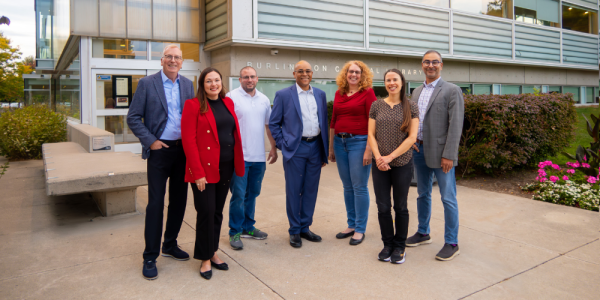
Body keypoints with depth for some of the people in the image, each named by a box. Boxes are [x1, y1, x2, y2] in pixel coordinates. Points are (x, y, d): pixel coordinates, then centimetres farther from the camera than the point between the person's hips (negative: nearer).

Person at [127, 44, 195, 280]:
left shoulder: (188, 85, 9)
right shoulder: (147, 84, -2)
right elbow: (133, 118, -4)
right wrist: (150, 141, -11)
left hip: (184, 150, 4)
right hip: (160, 150, -4)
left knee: (179, 200, 12)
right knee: (156, 203, -1)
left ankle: (170, 245, 29)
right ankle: (150, 257, 11)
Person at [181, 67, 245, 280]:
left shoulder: (228, 103, 12)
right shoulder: (193, 105, -6)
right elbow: (188, 140, -11)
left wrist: (237, 163, 5)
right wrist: (198, 172, -16)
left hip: (226, 167, 6)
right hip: (205, 168, -5)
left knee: (218, 212, 14)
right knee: (206, 212, -1)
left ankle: (213, 252, 29)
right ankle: (205, 259, 16)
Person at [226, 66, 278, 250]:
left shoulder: (264, 99, 12)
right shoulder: (231, 97, -4)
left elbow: (269, 125, 16)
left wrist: (273, 148, 13)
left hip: (258, 157, 5)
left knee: (252, 194, 14)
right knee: (238, 195, -1)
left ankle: (248, 227, 28)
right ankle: (235, 232, 13)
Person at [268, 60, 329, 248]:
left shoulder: (320, 95, 10)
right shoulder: (283, 95, -2)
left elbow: (324, 122, 13)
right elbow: (273, 123, 0)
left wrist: (325, 151, 10)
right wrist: (283, 145, -7)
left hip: (315, 147, 4)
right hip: (295, 148, -4)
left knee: (311, 190, 10)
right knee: (294, 190, 3)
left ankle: (305, 227, 26)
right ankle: (294, 231, 18)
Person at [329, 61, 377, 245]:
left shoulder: (367, 93, -4)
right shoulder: (339, 93, 11)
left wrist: (369, 149, -16)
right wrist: (331, 147, 14)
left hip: (359, 141, -5)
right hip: (340, 142, 5)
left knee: (359, 187, 1)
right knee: (347, 186, 12)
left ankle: (360, 229, 14)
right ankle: (351, 225, 25)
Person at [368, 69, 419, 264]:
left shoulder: (411, 107, -1)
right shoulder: (377, 106, 6)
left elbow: (412, 137, -7)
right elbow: (371, 134, 4)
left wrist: (390, 157, -13)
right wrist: (378, 157, -11)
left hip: (402, 164, -2)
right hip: (380, 165, 2)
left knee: (400, 207, 9)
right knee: (383, 207, 7)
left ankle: (400, 246, 24)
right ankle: (388, 244, 25)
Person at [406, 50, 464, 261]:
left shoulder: (452, 91, -6)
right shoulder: (417, 92, 14)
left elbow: (455, 125, -12)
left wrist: (448, 155, -18)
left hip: (440, 152, -6)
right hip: (419, 150, 7)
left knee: (448, 198, 0)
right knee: (423, 194, 17)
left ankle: (452, 243, 13)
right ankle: (423, 233, 32)